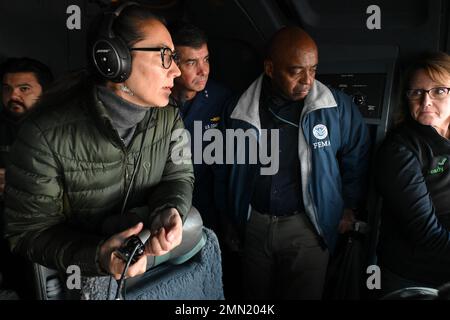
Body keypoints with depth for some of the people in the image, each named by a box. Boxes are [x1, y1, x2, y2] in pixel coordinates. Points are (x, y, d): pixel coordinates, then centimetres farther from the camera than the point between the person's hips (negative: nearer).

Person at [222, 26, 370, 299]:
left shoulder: (337, 107, -9)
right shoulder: (241, 110, -4)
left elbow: (357, 158, 4)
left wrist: (348, 209, 5)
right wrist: (231, 222, 13)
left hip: (308, 227, -2)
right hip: (253, 224, 2)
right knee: (256, 298, 19)